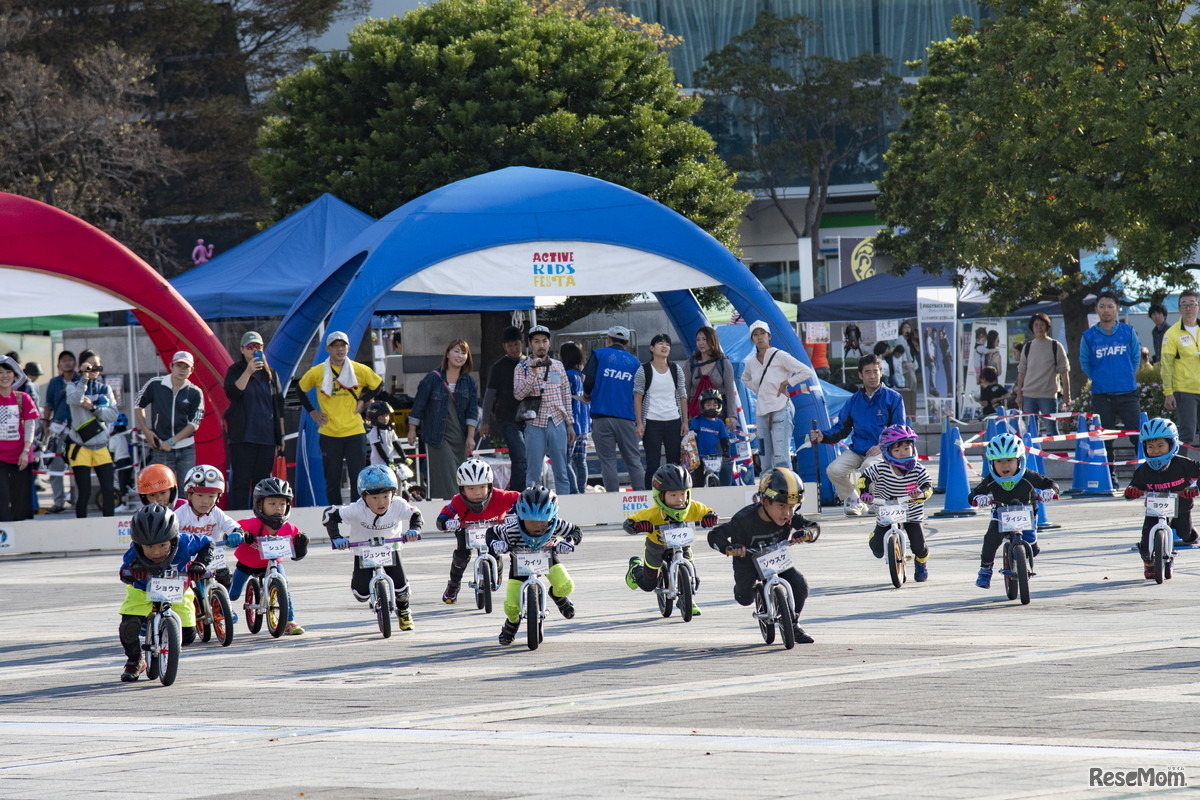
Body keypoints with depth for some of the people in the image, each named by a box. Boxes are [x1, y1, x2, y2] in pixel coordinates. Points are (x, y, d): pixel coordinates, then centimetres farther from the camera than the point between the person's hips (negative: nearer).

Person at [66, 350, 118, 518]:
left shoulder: (104, 389, 10)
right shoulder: (74, 386, 0)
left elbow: (113, 415, -1)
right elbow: (75, 399, -24)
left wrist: (93, 407, -13)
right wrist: (84, 377, -24)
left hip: (101, 446, 4)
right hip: (80, 446, -4)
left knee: (108, 491, 0)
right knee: (84, 493, -4)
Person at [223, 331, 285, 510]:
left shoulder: (270, 374, 14)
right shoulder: (235, 371, 5)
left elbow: (279, 406, 16)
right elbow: (232, 393, -15)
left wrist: (280, 436, 13)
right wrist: (248, 372, -22)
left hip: (267, 437, 4)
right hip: (242, 437, -4)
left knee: (262, 481, 6)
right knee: (241, 482, -6)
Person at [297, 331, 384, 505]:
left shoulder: (360, 370, 1)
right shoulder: (317, 372, 0)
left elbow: (378, 384, 16)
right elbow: (300, 390, 14)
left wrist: (363, 401, 5)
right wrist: (312, 412, 5)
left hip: (355, 432, 0)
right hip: (329, 434, 0)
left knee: (358, 477, -3)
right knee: (332, 479, 5)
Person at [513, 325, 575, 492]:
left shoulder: (558, 366, 11)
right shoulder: (522, 368, 1)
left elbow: (566, 396, 13)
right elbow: (518, 394, -12)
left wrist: (570, 423, 10)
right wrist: (534, 373, -20)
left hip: (557, 423, 3)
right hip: (535, 425, -3)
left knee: (562, 472, 4)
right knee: (533, 474, -2)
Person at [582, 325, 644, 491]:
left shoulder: (599, 354, 4)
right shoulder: (633, 361, 11)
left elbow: (588, 382, -5)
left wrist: (589, 396, 16)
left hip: (602, 416, -2)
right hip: (626, 418, 2)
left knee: (608, 461, 0)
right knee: (633, 460, 4)